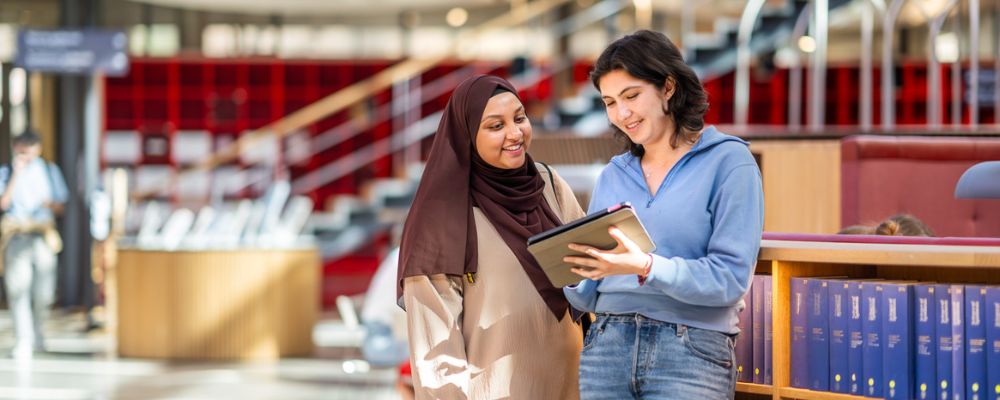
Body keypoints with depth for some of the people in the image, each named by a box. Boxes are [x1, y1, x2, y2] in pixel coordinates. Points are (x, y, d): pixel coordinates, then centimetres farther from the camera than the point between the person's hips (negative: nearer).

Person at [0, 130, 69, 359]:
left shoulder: (49, 171, 12)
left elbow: (60, 206, 13)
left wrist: (51, 204, -10)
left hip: (42, 234, 2)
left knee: (44, 291, 1)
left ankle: (37, 334, 26)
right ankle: (23, 342, -14)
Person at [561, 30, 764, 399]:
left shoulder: (728, 161, -2)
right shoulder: (611, 176, 14)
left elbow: (730, 278, -12)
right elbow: (588, 299, 14)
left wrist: (646, 267, -24)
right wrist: (574, 274, -8)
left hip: (691, 354, -5)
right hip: (606, 346, 5)